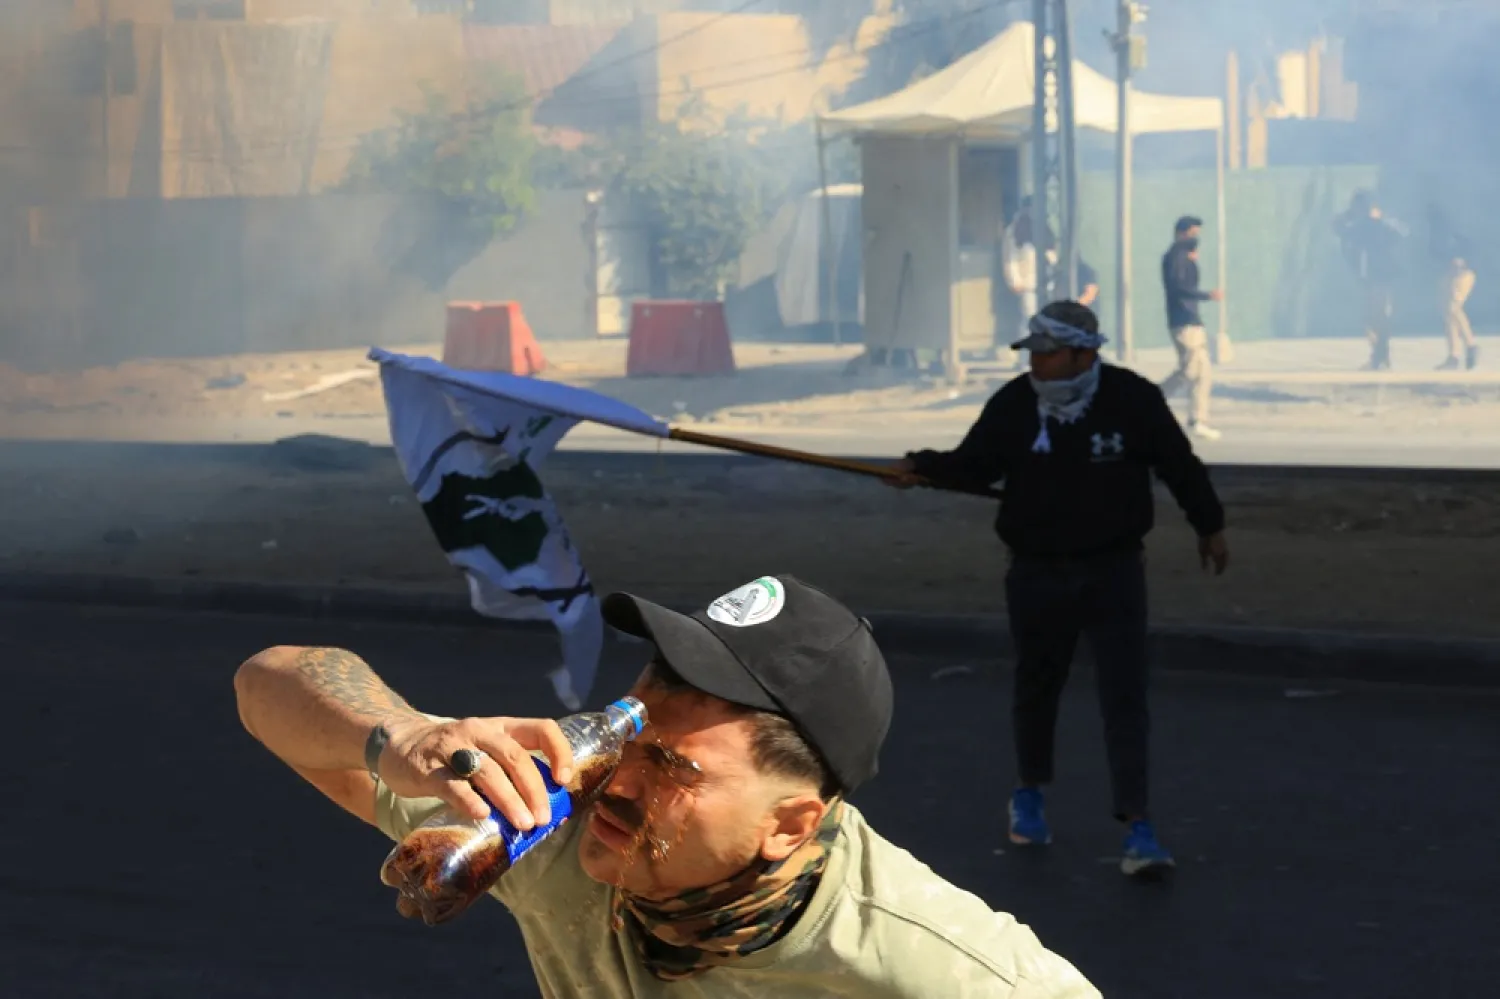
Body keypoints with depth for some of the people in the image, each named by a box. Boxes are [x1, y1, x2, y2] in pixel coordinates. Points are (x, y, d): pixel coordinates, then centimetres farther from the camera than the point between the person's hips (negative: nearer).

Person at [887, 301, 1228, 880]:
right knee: (1035, 686, 15)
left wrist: (1209, 526, 13)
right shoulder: (1013, 405, -7)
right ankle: (1029, 793, 39)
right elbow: (975, 464, 4)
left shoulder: (1132, 399, -11)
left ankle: (1137, 827, -6)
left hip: (1114, 571, -2)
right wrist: (925, 468, -14)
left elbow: (1179, 463, 2)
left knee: (1125, 696, -6)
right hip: (1037, 573, 2)